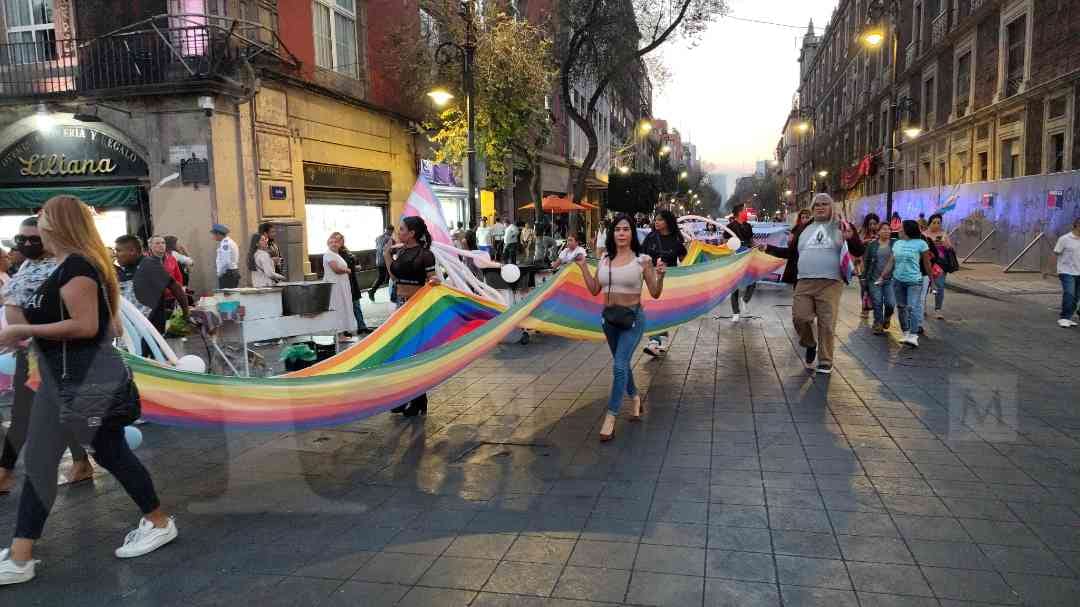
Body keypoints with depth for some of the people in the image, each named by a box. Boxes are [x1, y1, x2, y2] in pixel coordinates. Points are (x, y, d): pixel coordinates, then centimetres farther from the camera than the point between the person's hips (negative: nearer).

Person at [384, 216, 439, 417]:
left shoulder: (425, 254, -12)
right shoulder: (400, 252, 8)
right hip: (401, 303, 8)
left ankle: (418, 402, 12)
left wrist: (435, 280, -31)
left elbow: (431, 279, -9)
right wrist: (387, 255, 9)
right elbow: (395, 276, 14)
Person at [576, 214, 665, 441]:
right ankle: (635, 397, 43)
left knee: (619, 365, -14)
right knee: (622, 363, 19)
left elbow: (655, 294, -5)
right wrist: (583, 266, 1)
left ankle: (610, 417, -9)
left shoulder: (642, 260, -9)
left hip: (633, 318, -5)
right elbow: (594, 290, 8)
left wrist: (660, 276, -23)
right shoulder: (604, 260, 3)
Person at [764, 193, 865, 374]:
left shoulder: (840, 227, 3)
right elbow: (791, 252, 22)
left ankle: (825, 362, 12)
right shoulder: (805, 229, 15)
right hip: (804, 283, 3)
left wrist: (851, 237, -23)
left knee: (826, 324, -1)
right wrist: (768, 248, 14)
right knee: (799, 318, -2)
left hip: (830, 284, -3)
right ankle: (810, 345, 28)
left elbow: (859, 252, -3)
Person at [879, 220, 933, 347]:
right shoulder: (897, 244, 9)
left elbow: (926, 263, -1)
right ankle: (906, 333, 21)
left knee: (913, 307, -13)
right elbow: (891, 262, 11)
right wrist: (882, 276, 5)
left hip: (914, 281, -5)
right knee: (901, 307, 10)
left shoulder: (920, 243, -5)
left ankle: (913, 336, -14)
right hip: (898, 280, 6)